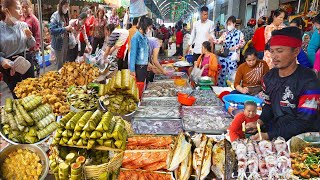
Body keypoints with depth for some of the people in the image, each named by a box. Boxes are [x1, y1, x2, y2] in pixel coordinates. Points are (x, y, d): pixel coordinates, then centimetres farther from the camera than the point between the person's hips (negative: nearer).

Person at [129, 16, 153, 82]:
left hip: (145, 66, 7)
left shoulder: (145, 37, 5)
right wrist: (132, 69, -14)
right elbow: (133, 54, -15)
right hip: (138, 66, -7)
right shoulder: (136, 37, -16)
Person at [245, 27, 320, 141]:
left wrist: (268, 135, -24)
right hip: (275, 130, 6)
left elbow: (304, 123, -18)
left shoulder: (308, 81, -16)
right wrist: (259, 123, -5)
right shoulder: (269, 77, 5)